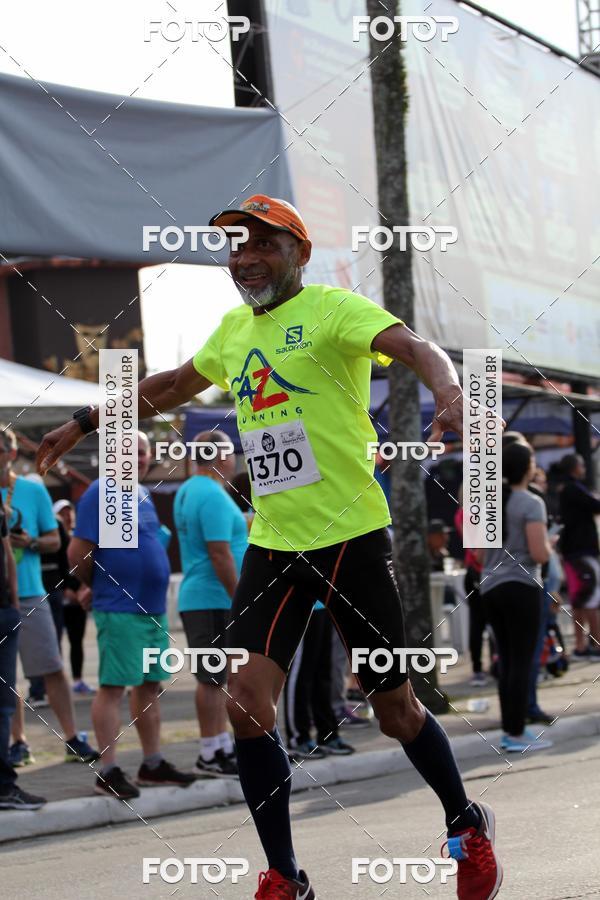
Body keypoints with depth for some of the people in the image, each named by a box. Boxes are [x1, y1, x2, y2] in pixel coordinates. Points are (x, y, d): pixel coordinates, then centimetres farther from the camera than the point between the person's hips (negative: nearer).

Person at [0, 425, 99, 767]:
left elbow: (54, 540, 7)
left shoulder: (33, 490, 3)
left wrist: (31, 542, -13)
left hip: (29, 594, -1)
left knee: (53, 669, -3)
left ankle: (73, 740, 2)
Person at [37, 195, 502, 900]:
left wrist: (449, 396, -46)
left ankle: (467, 826, 30)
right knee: (247, 704, -7)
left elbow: (416, 348, -25)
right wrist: (85, 423, 35)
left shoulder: (331, 308, -8)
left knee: (396, 711, 4)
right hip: (271, 544, 6)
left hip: (350, 536, -6)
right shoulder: (234, 328, 13)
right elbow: (172, 385, 30)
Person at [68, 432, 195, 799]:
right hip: (119, 609, -8)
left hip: (153, 607, 8)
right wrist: (100, 586, 1)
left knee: (150, 685, 13)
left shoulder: (143, 495, 15)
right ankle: (109, 772, -5)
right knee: (113, 686, -6)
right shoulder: (102, 493, -10)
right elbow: (78, 554, -14)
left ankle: (153, 764, 21)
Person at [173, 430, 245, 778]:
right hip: (215, 601, -10)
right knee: (213, 678, -5)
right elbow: (220, 554, -22)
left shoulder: (188, 491, 14)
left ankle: (223, 747, 21)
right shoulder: (214, 497, -17)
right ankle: (212, 755, -2)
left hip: (197, 599, 10)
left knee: (216, 677, 15)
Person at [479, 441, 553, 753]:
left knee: (506, 659, 12)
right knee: (522, 661, -3)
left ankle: (509, 730, 14)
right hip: (521, 586, -7)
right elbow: (540, 554, -16)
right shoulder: (531, 503, -10)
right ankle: (517, 734, -4)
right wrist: (549, 545, 2)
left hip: (490, 587, 7)